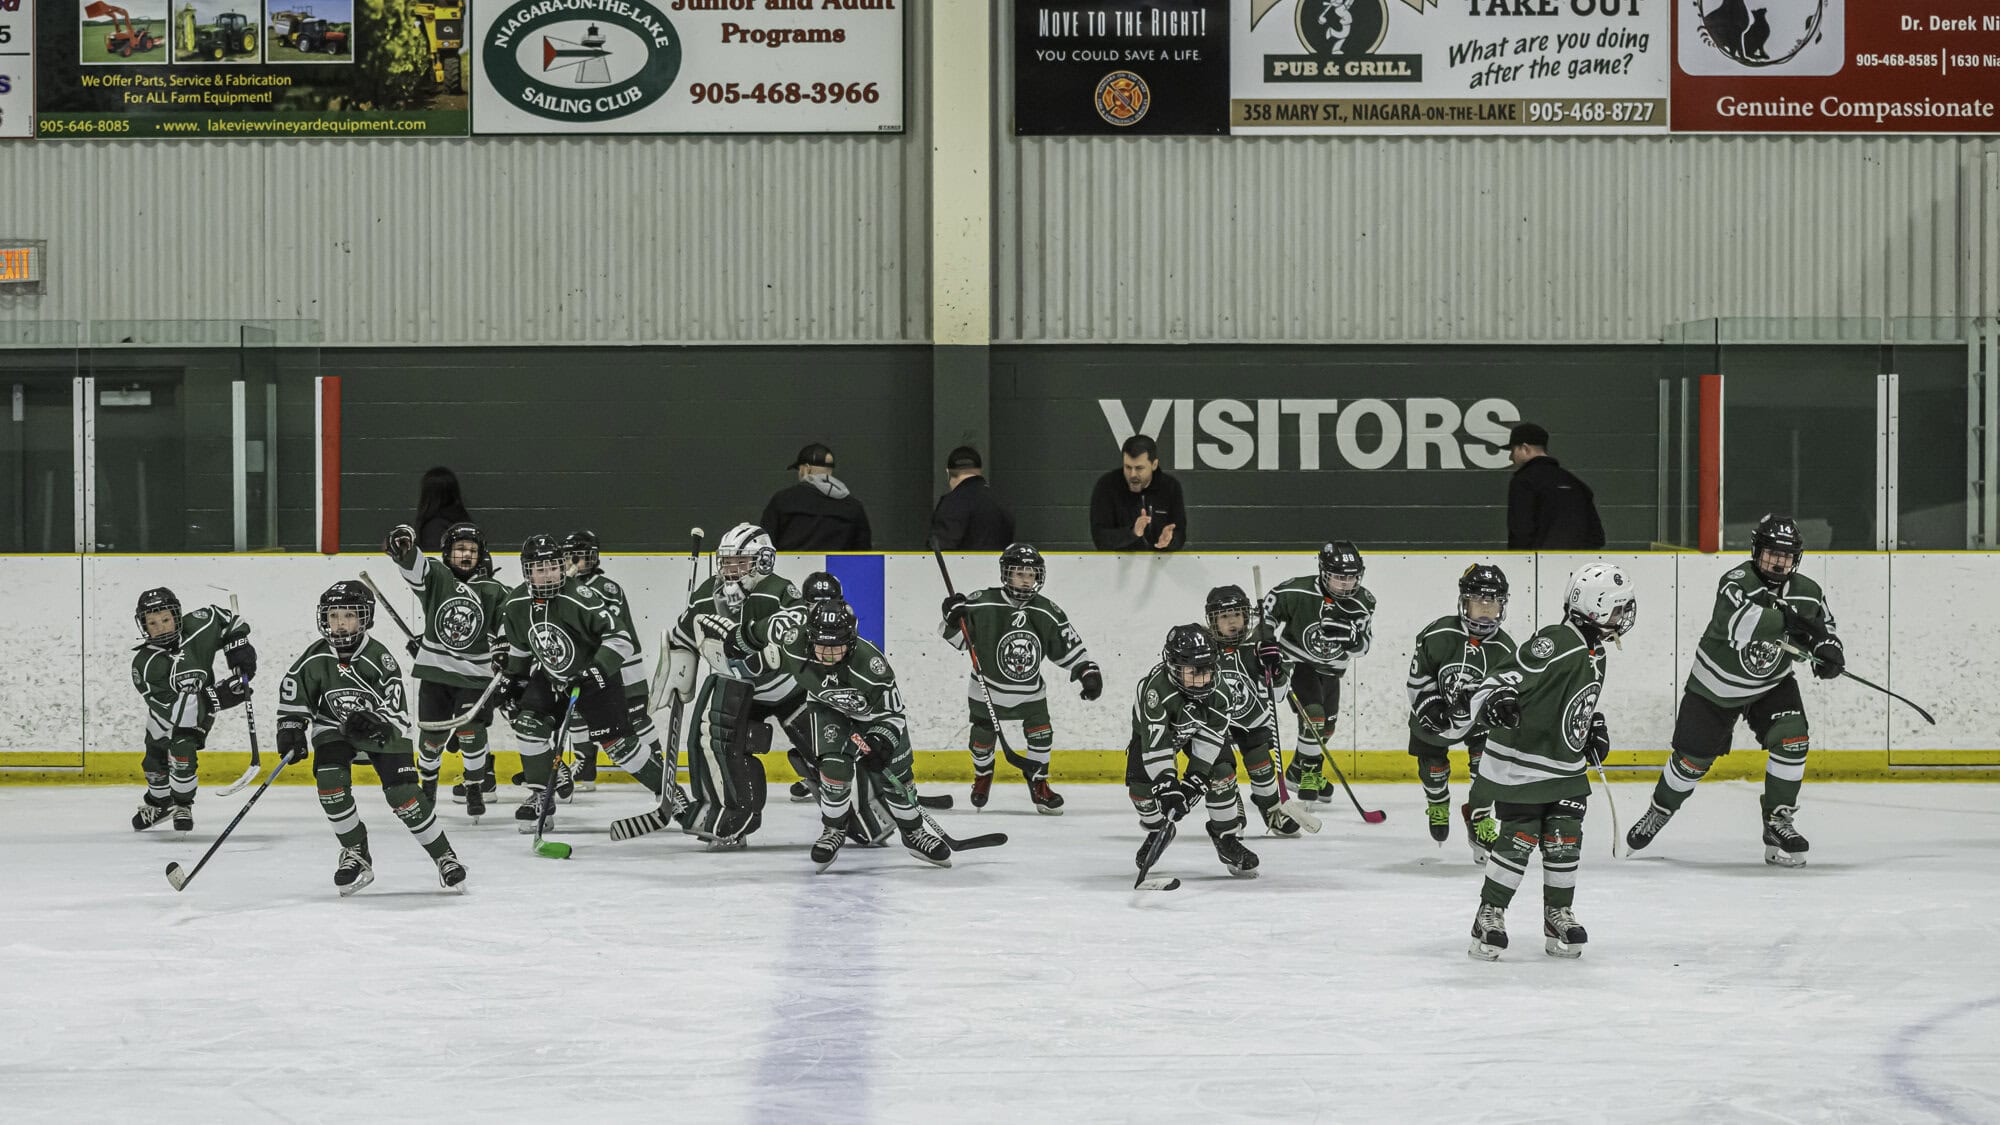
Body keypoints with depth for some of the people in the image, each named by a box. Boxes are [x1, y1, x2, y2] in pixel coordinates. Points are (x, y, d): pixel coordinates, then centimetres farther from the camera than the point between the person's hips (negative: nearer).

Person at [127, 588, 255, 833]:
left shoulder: (197, 627, -27)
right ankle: (158, 803, 47)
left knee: (183, 752, -21)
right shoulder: (144, 665, -32)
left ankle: (183, 806, 3)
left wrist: (239, 647, -15)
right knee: (155, 760, 16)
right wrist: (215, 697, -44)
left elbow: (224, 618, -4)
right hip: (163, 719, 1)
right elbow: (169, 705, -37)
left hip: (198, 713, -1)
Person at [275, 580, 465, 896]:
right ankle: (356, 853, -2)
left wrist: (376, 723, -40)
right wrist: (290, 730, -11)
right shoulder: (315, 658, -14)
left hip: (383, 730, -2)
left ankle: (443, 856, 5)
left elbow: (396, 706, -22)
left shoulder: (379, 658, -21)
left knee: (402, 793, -12)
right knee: (330, 781, -22)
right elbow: (294, 691, -1)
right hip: (334, 728, 2)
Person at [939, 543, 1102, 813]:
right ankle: (982, 776, 42)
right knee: (983, 739, 9)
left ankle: (1039, 786, 19)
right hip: (988, 687, -2)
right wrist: (954, 617, -29)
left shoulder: (1047, 613, -8)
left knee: (1041, 735, -4)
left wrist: (1089, 672, -11)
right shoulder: (983, 603, -18)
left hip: (1030, 691, 2)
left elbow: (1070, 648, 0)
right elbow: (956, 638, -10)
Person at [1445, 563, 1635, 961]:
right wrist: (1496, 703, -43)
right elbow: (1496, 685, -24)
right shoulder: (1552, 646, -21)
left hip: (1567, 770, 8)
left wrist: (1594, 728, 17)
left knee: (1565, 843, 6)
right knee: (1517, 843, -6)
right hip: (1520, 766, -8)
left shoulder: (1595, 655, 9)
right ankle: (1489, 917, 7)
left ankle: (1559, 917, 19)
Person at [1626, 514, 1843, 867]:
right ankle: (1660, 811, 34)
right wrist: (1787, 621, -57)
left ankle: (1777, 823, -8)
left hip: (1772, 684, 3)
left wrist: (1830, 653, -21)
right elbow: (1739, 621, -47)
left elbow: (1825, 630, 2)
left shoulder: (1808, 593, -10)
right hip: (1716, 684, -3)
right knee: (1694, 758, 6)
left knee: (1793, 740, -20)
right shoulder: (1737, 582, -28)